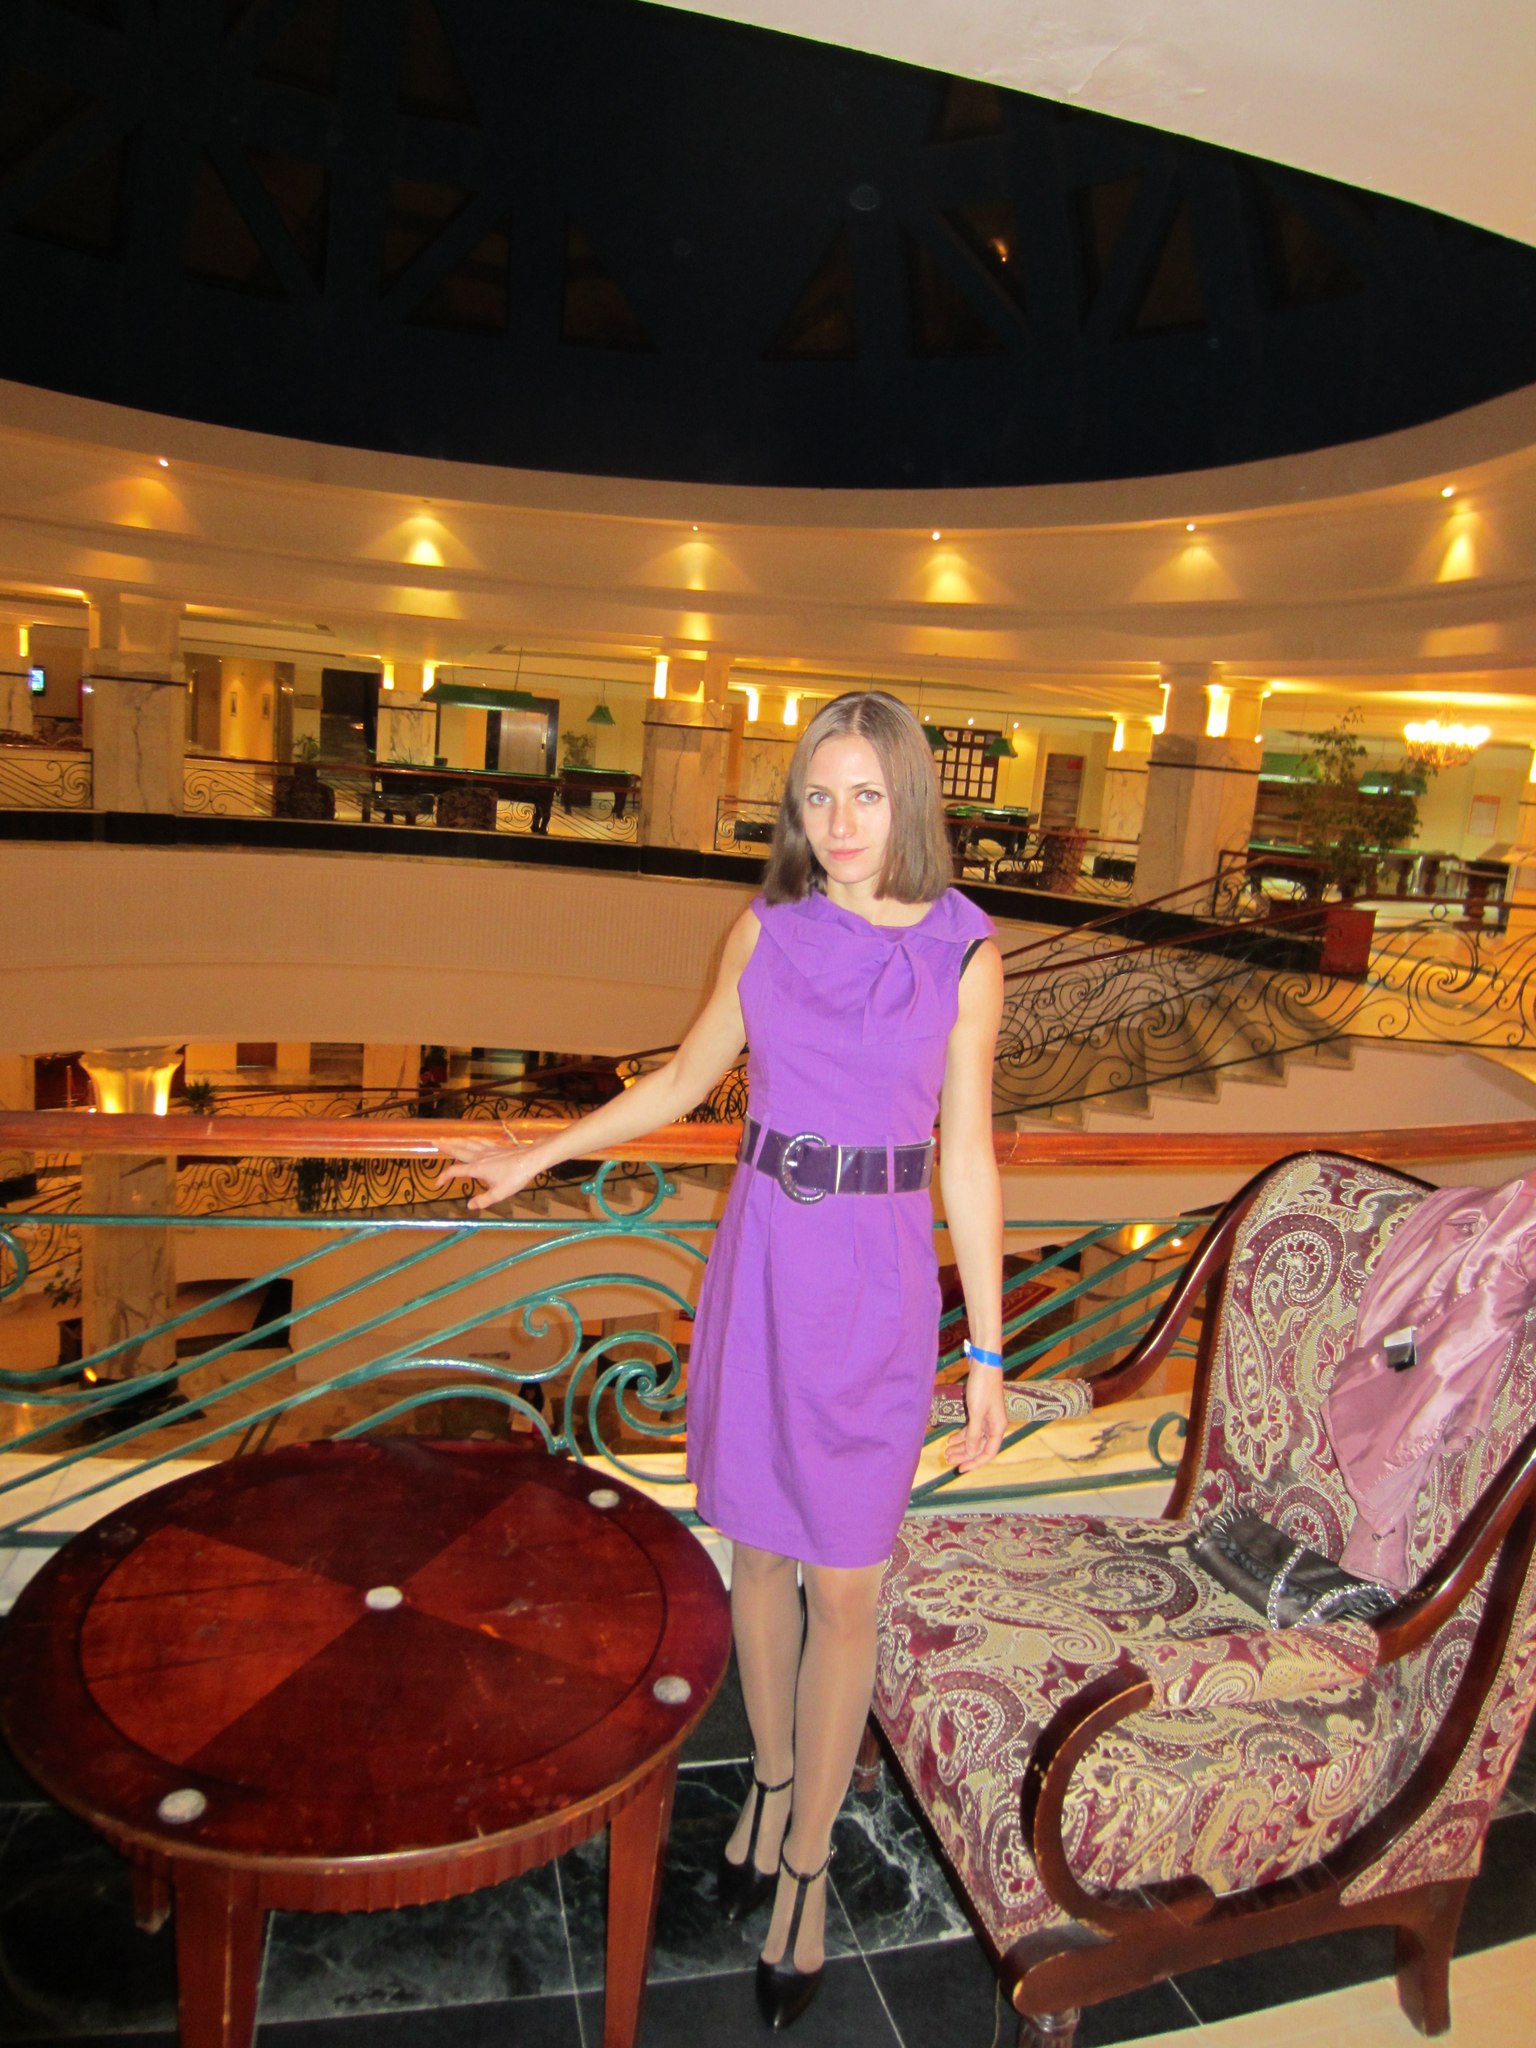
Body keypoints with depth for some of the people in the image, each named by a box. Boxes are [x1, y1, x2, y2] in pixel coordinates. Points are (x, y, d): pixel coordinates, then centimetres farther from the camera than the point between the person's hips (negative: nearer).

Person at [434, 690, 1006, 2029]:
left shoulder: (963, 955, -6)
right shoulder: (766, 932, 0)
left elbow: (966, 1160, -2)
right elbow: (684, 1081, 13)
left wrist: (989, 1349, -1)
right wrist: (537, 1156, 15)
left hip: (877, 1280, -2)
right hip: (762, 1259, 3)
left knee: (844, 1587, 6)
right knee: (762, 1551, 16)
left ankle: (805, 1860, 28)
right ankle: (771, 1780, 41)